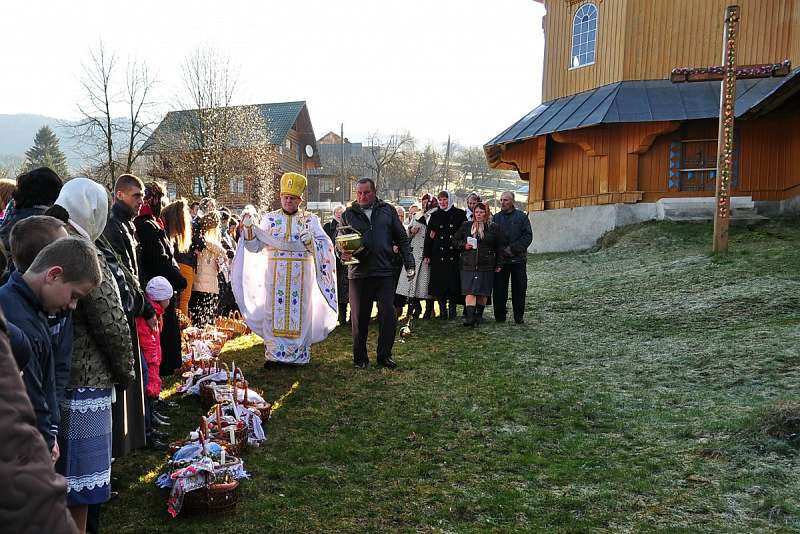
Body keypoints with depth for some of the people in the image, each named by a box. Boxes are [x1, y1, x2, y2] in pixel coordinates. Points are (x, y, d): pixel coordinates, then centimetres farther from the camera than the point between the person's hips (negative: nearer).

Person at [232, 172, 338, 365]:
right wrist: (249, 227, -15)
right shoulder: (269, 218, 8)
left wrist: (311, 240, -24)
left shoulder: (310, 220, 5)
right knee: (275, 311, 2)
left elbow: (325, 245, -5)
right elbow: (255, 246, 1)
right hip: (275, 275, 1)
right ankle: (272, 354, 10)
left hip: (302, 276, -1)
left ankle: (300, 354, 11)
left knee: (299, 312, 2)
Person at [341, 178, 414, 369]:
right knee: (359, 318, 5)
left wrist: (409, 263, 3)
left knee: (388, 316, -1)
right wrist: (342, 253, -15)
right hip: (358, 274, 0)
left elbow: (401, 238, 10)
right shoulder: (348, 215, 7)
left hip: (385, 273, 0)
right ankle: (360, 358, 18)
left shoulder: (387, 211, 9)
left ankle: (384, 355, 15)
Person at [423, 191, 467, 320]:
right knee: (439, 281, 0)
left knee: (454, 280, -3)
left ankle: (453, 308, 9)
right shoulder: (435, 216, 11)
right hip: (438, 255, 2)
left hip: (454, 254, -2)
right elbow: (428, 235, 9)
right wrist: (427, 254, 4)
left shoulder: (459, 214, 6)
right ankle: (442, 308, 8)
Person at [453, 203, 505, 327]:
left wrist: (498, 265, 5)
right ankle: (469, 317, -14)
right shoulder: (466, 226, 9)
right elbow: (455, 241, 16)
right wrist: (464, 245, -4)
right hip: (468, 265, 0)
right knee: (470, 291, -9)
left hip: (486, 266, 0)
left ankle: (479, 315, 19)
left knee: (483, 293, 4)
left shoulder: (493, 228, 6)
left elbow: (499, 248, 9)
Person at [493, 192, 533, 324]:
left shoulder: (521, 217, 4)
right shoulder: (496, 218, 11)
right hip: (501, 259, 2)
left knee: (519, 288, 2)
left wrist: (513, 248, -12)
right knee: (499, 288, 1)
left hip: (518, 259, -2)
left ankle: (519, 317, 9)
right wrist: (502, 250, -7)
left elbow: (528, 236, -3)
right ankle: (500, 316, 9)